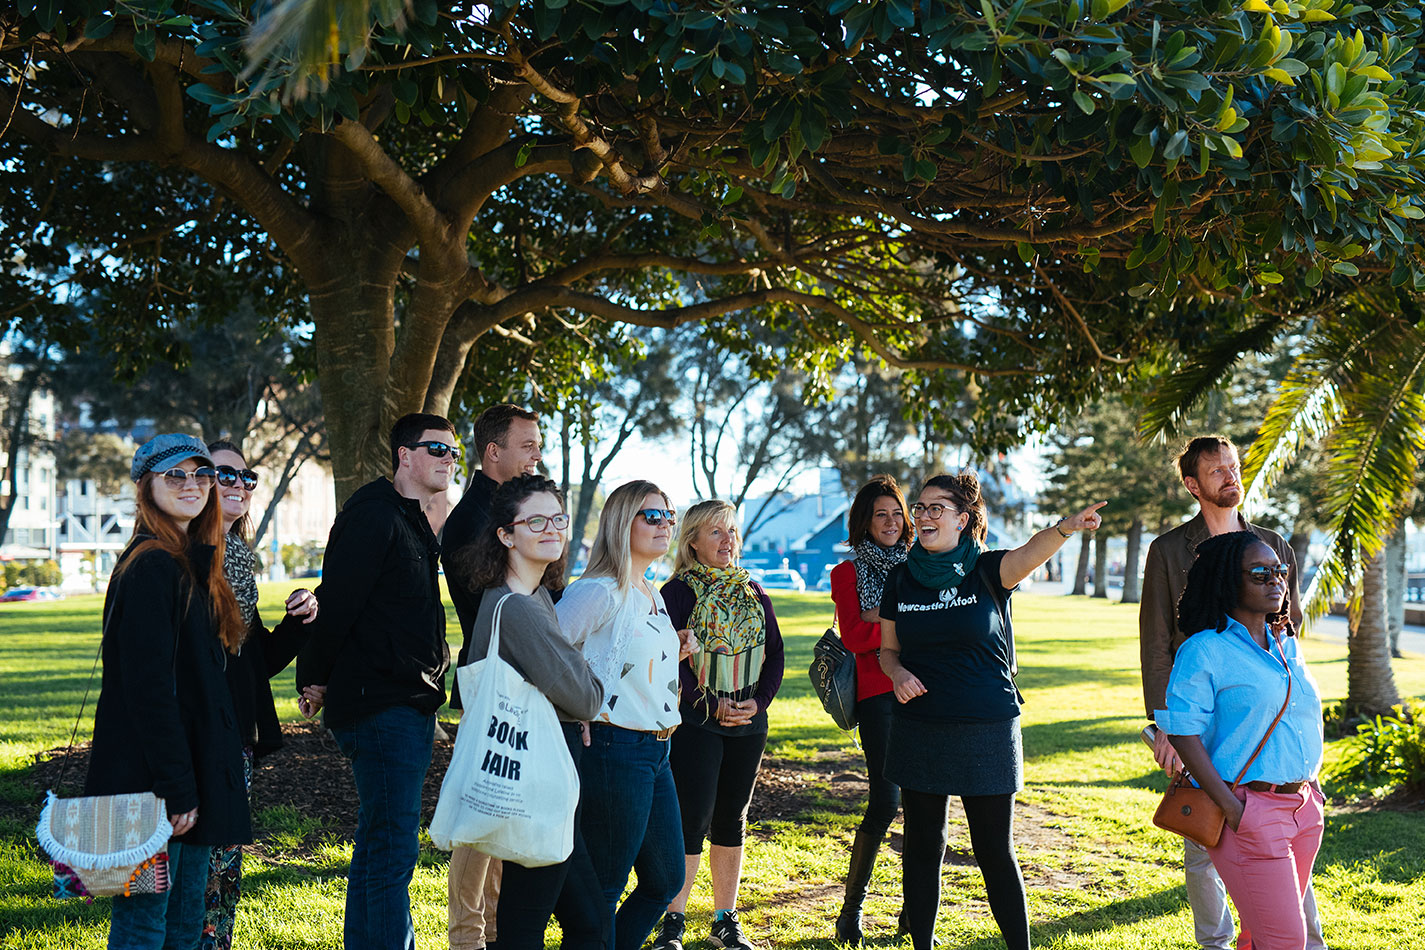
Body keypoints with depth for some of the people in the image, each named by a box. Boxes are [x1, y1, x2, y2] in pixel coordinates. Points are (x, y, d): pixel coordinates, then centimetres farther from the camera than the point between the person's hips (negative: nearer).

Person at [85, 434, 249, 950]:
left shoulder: (195, 565, 15)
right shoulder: (150, 567, -15)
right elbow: (149, 686, -20)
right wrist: (176, 787, -21)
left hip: (195, 770, 10)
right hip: (150, 778, -10)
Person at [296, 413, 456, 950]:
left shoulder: (415, 524, 18)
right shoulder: (374, 515, -13)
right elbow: (336, 599, -17)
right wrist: (315, 677, -11)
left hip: (410, 705, 10)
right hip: (379, 704, -10)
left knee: (380, 842, 16)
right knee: (391, 847, -10)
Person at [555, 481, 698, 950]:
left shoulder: (653, 595, 15)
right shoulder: (600, 592, -14)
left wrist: (677, 646, 9)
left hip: (657, 752, 9)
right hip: (615, 748, -9)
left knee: (666, 880, 15)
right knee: (604, 886, 0)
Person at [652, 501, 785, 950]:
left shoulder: (753, 593, 11)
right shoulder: (678, 592, -4)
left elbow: (775, 656, 10)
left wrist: (758, 701, -5)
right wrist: (711, 704, -16)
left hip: (749, 723, 5)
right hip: (694, 722, -5)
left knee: (731, 819, 11)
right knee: (692, 818, -6)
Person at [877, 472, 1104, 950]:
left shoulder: (986, 570, -5)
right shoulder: (901, 578, 4)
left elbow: (1029, 553, -28)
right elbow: (888, 649, 14)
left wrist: (1065, 528, -49)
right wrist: (897, 673, -9)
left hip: (988, 731, -3)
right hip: (919, 731, 3)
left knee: (995, 851, 4)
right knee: (922, 847, 10)